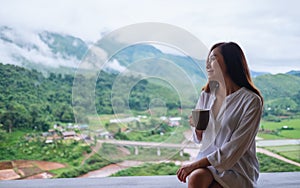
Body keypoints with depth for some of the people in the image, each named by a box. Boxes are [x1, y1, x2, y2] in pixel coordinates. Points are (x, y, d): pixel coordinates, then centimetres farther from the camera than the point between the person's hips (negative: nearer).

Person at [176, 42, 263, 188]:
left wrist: (195, 164, -18)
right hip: (207, 162, 4)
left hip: (237, 169, -4)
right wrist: (197, 128, -8)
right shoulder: (207, 94, 7)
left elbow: (233, 150, -15)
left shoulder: (251, 101, -11)